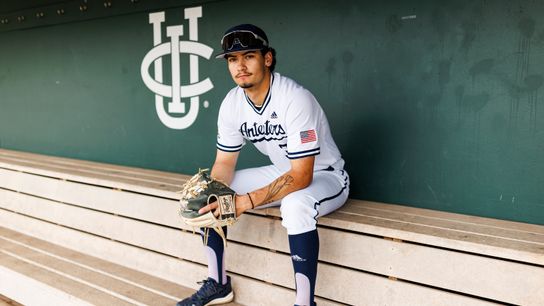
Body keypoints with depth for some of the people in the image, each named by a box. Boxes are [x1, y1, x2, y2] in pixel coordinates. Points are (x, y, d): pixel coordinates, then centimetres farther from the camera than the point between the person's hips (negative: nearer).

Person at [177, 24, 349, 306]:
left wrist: (246, 201, -39)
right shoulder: (231, 103, -8)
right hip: (282, 173, 7)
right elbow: (225, 162, 0)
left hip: (325, 176, -7)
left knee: (296, 205, -41)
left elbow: (301, 176, -32)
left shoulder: (295, 99, -29)